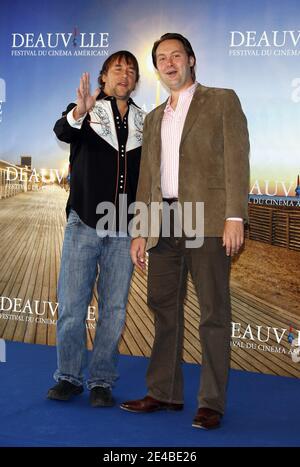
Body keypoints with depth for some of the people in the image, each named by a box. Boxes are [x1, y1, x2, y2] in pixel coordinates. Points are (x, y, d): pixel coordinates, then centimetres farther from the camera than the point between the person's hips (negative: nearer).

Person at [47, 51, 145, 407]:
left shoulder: (144, 122, 14)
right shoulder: (84, 112, 7)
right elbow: (62, 131, -15)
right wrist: (79, 112, -38)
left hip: (124, 230, 2)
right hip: (84, 223, -2)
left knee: (114, 308, 2)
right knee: (72, 304, -2)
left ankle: (101, 381, 12)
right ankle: (69, 377, 12)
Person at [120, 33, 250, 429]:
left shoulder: (222, 101, 6)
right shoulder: (153, 118, 21)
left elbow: (236, 159, -3)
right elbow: (146, 177, 19)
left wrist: (235, 217, -13)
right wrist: (139, 231, 12)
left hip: (206, 219, -5)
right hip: (163, 223, 6)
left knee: (213, 312, -2)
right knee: (164, 309, 8)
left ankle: (211, 403, 3)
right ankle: (164, 393, 17)